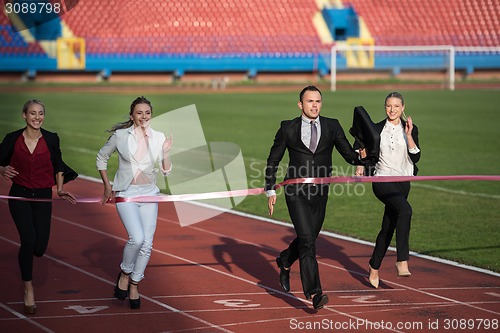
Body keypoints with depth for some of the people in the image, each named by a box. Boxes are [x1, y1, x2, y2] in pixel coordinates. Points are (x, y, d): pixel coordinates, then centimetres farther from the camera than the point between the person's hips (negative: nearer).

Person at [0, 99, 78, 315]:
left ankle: (26, 252, 37)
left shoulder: (51, 139, -1)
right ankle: (28, 289, -4)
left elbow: (58, 166, 11)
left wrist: (60, 190, 2)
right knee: (29, 239, -19)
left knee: (39, 248, -4)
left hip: (42, 197, 2)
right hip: (19, 195, -2)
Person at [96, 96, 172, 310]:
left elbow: (166, 171, 5)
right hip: (126, 194, -3)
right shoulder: (120, 135, -4)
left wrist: (166, 152, -12)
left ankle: (134, 284, 18)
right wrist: (107, 186, 6)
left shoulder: (158, 138, 3)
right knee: (137, 238, -20)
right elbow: (101, 158, 9)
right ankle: (125, 273, 6)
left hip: (149, 194, 3)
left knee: (147, 243, 0)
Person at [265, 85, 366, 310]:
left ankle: (284, 261, 49)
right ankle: (314, 293, -19)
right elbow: (273, 160, 6)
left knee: (309, 238, 16)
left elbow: (348, 155, 2)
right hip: (296, 191, -3)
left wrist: (360, 157, -22)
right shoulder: (288, 129, -1)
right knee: (307, 240, -15)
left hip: (320, 192, 3)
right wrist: (270, 190, -1)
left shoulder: (332, 127, 4)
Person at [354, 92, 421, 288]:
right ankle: (402, 261, -34)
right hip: (382, 180, -3)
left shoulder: (410, 129, 6)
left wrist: (409, 135, -13)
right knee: (405, 209, -31)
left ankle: (374, 267, 28)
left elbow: (415, 157, -4)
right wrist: (360, 165, -2)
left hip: (402, 182, 3)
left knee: (388, 227, 8)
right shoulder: (376, 129, 4)